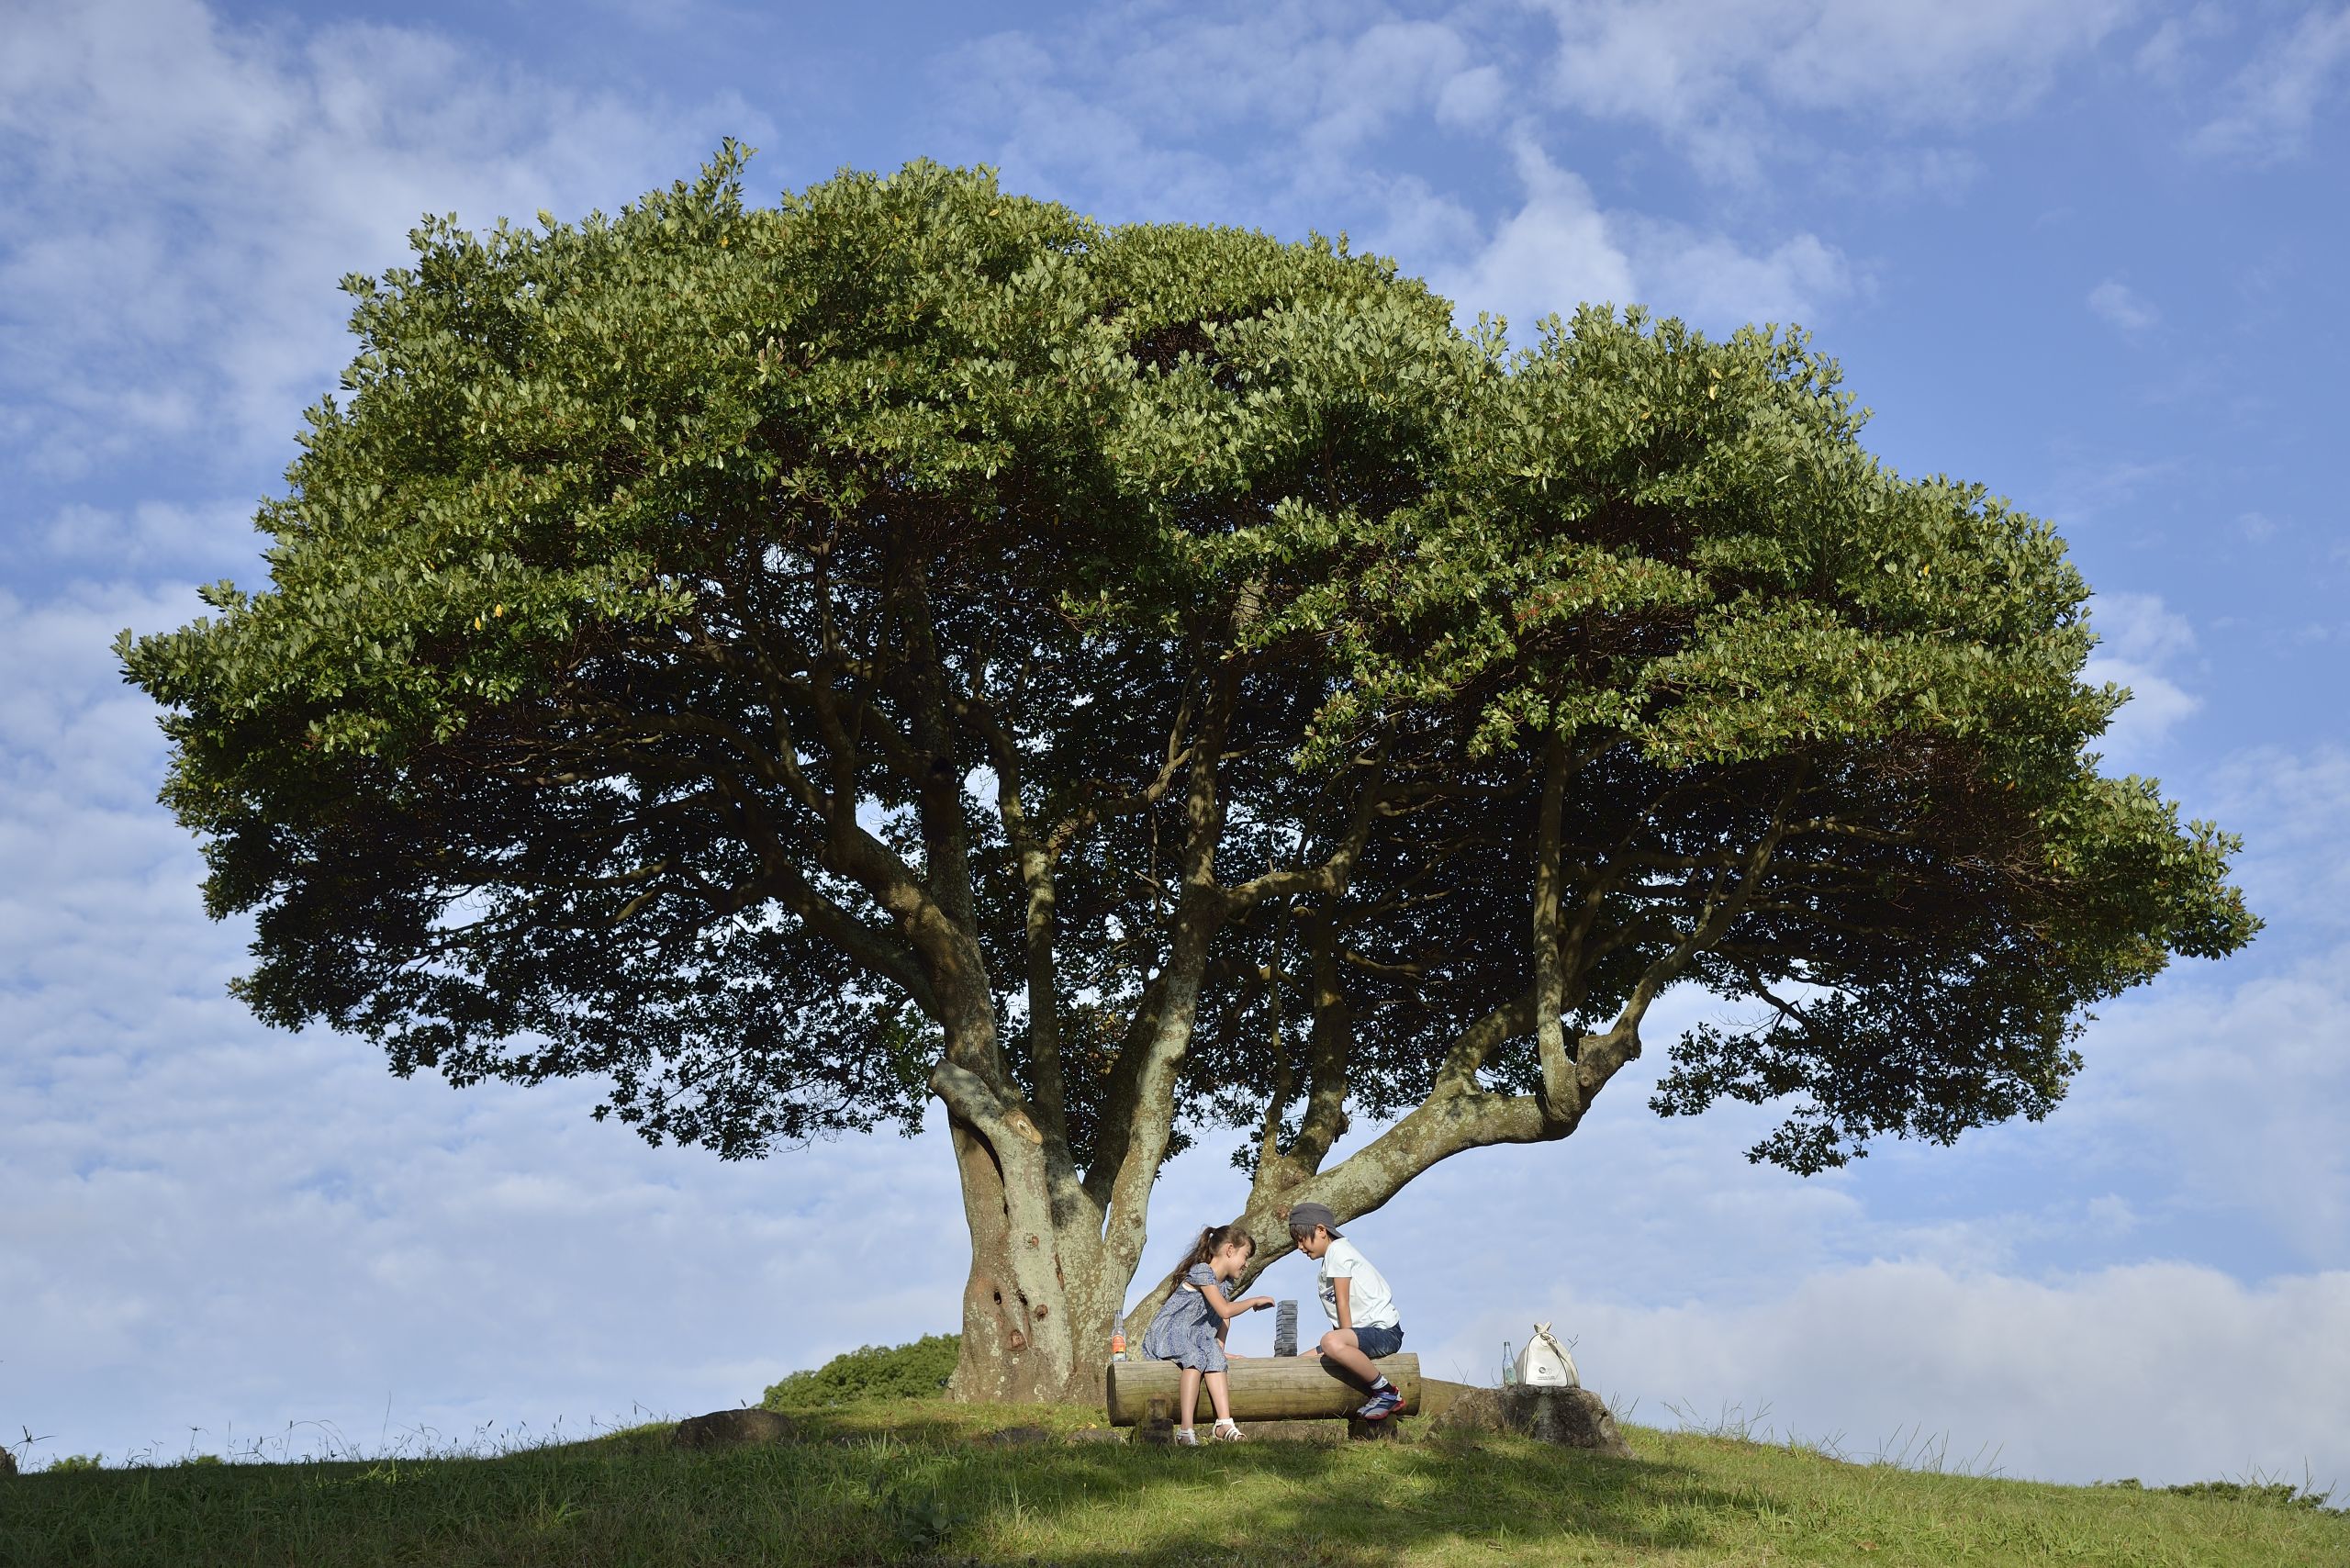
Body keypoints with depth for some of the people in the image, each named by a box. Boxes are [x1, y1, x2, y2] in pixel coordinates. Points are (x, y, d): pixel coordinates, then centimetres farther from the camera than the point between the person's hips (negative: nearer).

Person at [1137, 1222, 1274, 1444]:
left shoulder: (1227, 1282, 15)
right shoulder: (1202, 1272, -15)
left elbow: (1224, 1319, 17)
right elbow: (1225, 1310, -23)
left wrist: (1220, 1348, 2)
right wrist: (1255, 1301, -11)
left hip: (1193, 1338, 8)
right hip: (1165, 1336, -8)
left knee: (1214, 1357, -23)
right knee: (1195, 1358, -34)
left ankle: (1225, 1424, -34)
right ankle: (1186, 1431, -40)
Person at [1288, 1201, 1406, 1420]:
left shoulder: (1338, 1250, -7)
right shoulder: (1330, 1258, 23)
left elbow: (1342, 1303, -12)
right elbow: (1340, 1319, 12)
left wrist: (1344, 1341, -12)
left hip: (1385, 1330, -10)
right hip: (1366, 1332, 10)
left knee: (1331, 1343, -38)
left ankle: (1387, 1393, -23)